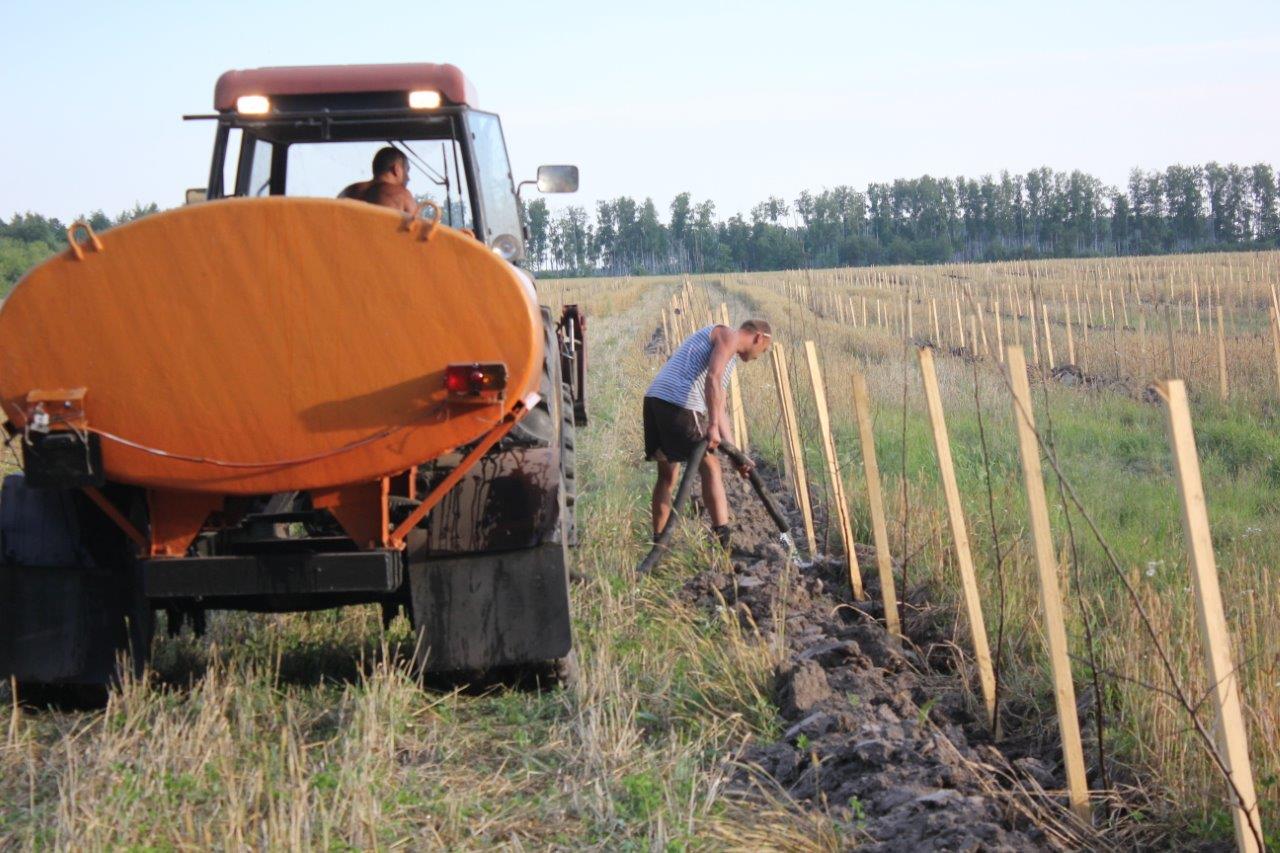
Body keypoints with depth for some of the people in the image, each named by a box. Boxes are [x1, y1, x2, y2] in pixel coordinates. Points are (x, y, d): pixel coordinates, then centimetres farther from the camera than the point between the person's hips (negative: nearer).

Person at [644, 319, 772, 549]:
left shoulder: (730, 357, 32)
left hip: (655, 400, 9)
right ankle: (724, 542, -2)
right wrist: (712, 427, -18)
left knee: (667, 475, 16)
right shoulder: (729, 336, 3)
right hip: (680, 403, -9)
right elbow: (712, 378, -14)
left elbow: (718, 408, 33)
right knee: (710, 468, 1)